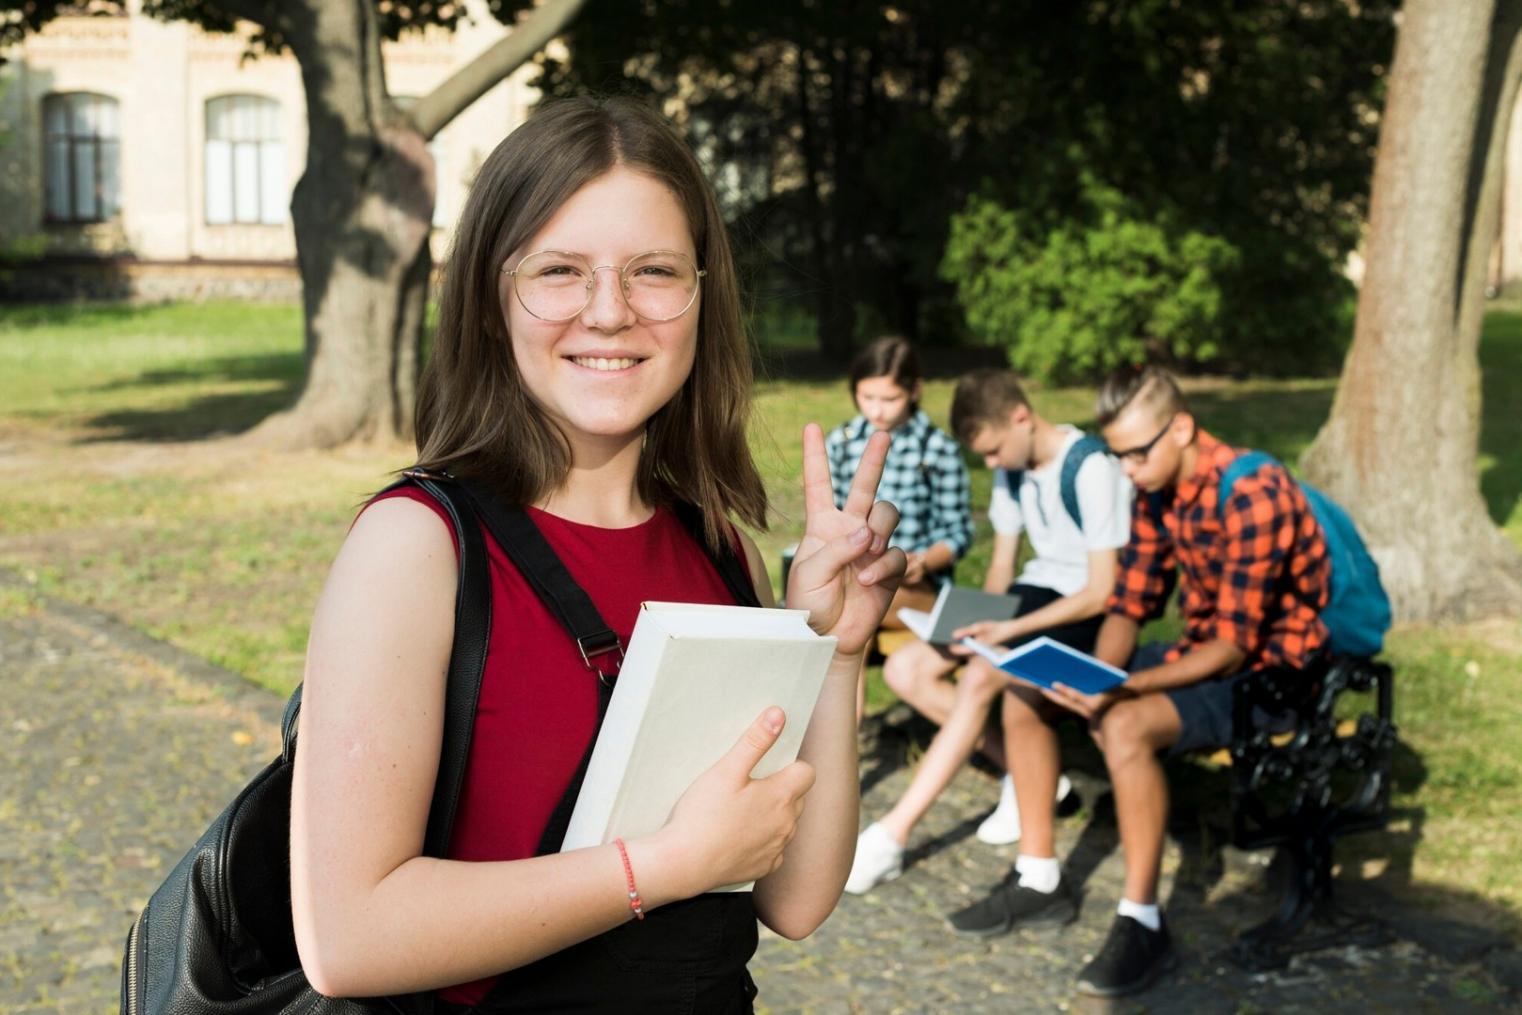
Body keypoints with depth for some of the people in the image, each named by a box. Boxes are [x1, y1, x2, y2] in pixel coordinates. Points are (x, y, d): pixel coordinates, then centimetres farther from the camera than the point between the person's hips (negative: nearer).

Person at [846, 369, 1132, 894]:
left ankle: (891, 837, -30)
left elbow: (1101, 592, -20)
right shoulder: (1012, 468, 5)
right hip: (1034, 592, 9)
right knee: (906, 669, -7)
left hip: (1083, 613, -9)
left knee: (980, 678, -32)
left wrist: (1010, 629, -27)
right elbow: (1001, 567, 12)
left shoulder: (1091, 469, -20)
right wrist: (978, 617, -9)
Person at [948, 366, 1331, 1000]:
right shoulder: (1157, 493, 1)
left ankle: (1143, 924, -23)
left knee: (1125, 726, -35)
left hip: (1267, 670, -9)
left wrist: (1124, 690, -35)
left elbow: (1234, 646, -27)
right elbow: (1129, 604, 5)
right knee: (1023, 693, 1)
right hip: (1199, 651, 9)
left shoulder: (1251, 495, -25)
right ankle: (1039, 880, 9)